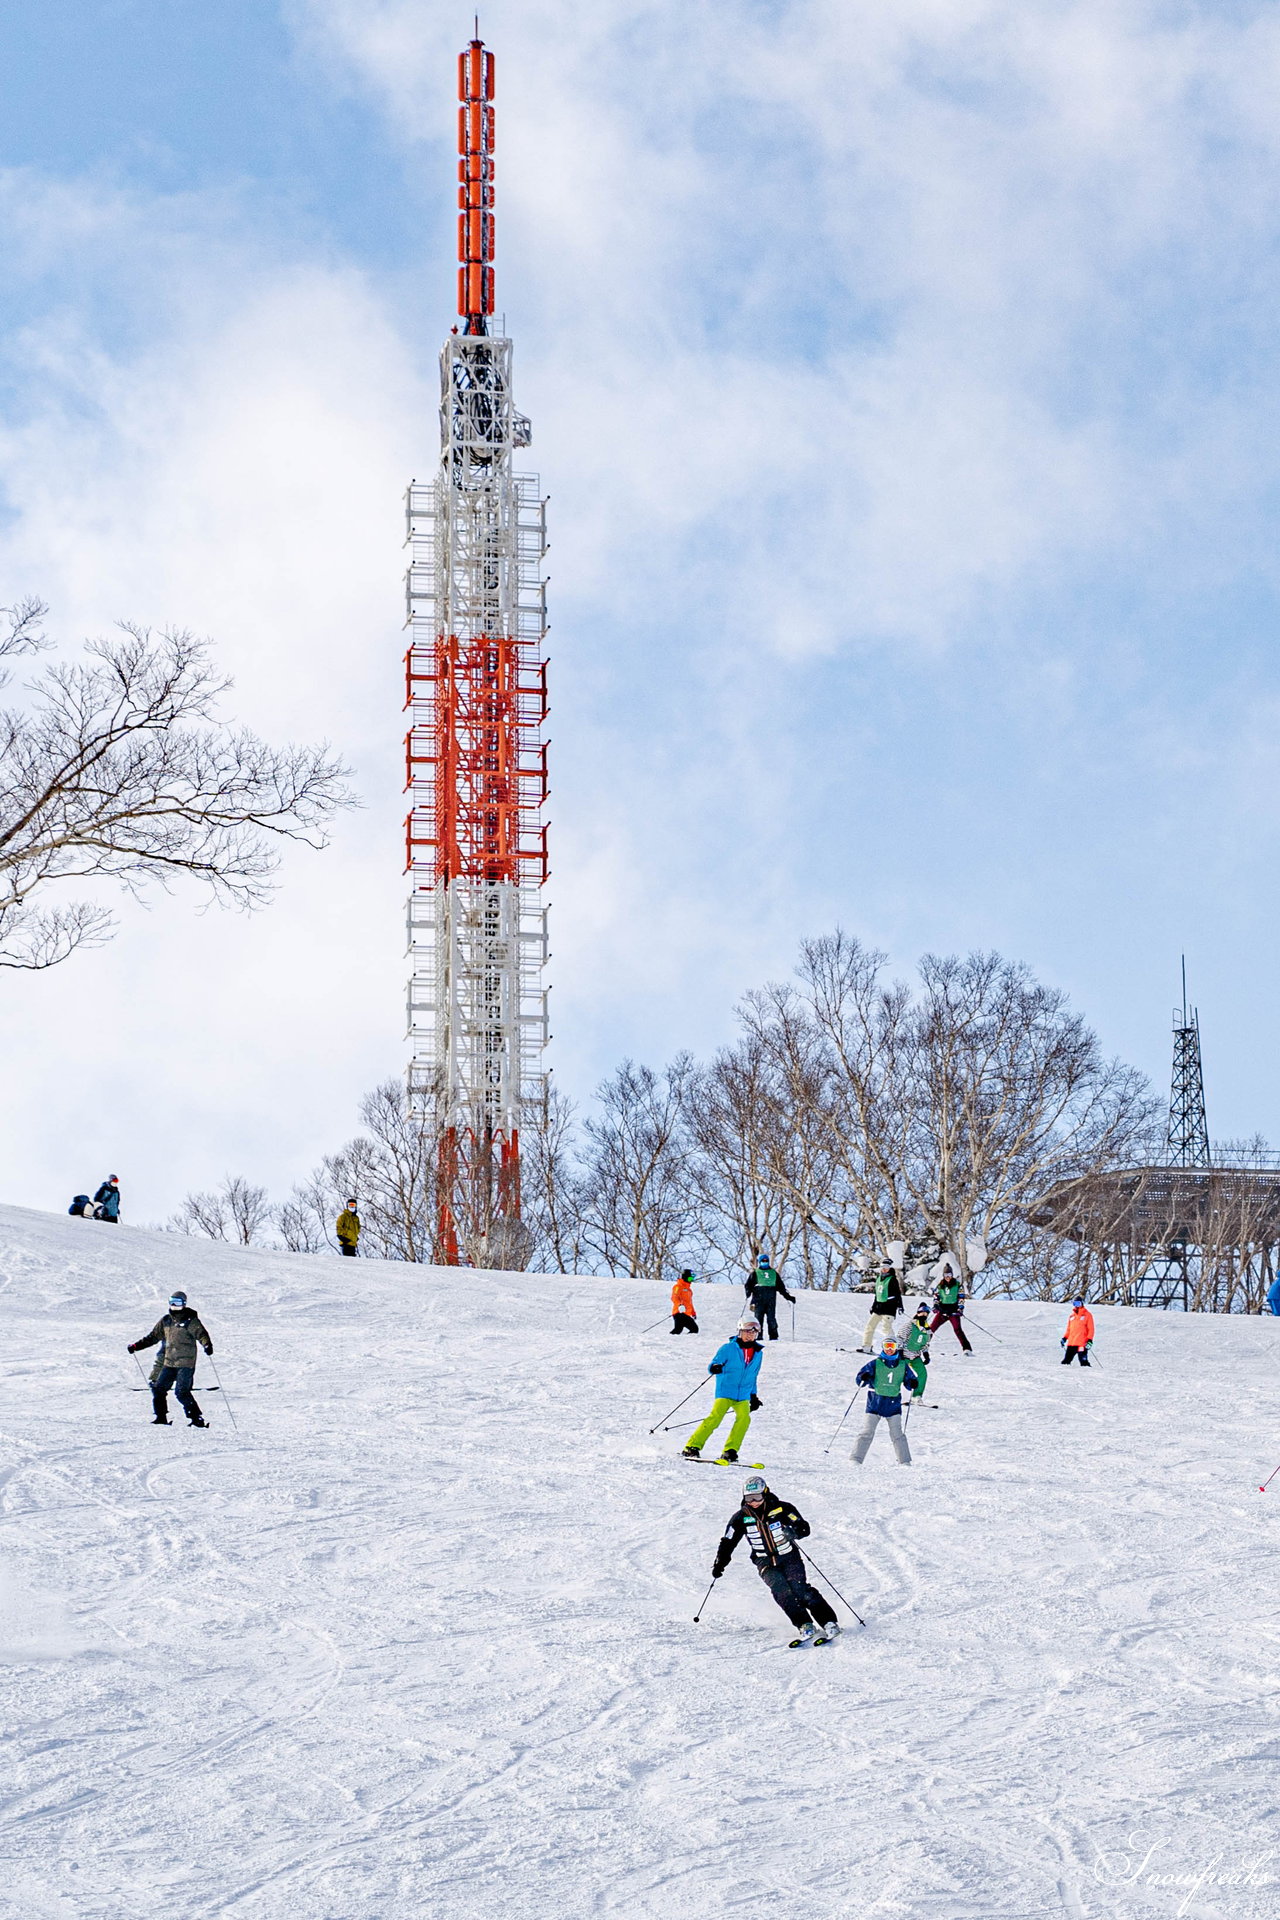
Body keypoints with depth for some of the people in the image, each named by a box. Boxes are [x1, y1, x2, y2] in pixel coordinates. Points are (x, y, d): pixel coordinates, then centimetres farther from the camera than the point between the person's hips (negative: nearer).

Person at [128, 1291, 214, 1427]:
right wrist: (136, 1346, 16)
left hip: (186, 1363, -7)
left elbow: (201, 1334, -12)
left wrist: (207, 1345, -33)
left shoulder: (190, 1321, -5)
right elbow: (153, 1336, 21)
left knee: (181, 1392, -16)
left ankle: (197, 1418, -11)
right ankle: (161, 1417, 15)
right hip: (170, 1362, 7)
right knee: (158, 1388, 3)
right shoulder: (166, 1320, 12)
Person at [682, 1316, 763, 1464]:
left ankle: (730, 1452, -17)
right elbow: (713, 1365, -7)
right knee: (715, 1417, -19)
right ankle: (692, 1447, -12)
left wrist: (753, 1396, 25)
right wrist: (714, 1368, -30)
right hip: (725, 1392, -4)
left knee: (744, 1418, -21)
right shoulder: (729, 1348, -3)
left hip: (743, 1396, 4)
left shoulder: (758, 1353, 13)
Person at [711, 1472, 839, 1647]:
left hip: (789, 1558, -1)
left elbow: (805, 1529, -7)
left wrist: (793, 1531, -29)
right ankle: (806, 1627, -28)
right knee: (781, 1591, -24)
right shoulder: (741, 1518, 0)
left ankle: (829, 1623, -20)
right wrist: (720, 1564, -5)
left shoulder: (782, 1509, -6)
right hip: (766, 1564, 2)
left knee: (799, 1588, -22)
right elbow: (728, 1542, 6)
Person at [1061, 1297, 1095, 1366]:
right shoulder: (1072, 1316, 17)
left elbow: (1090, 1329, -4)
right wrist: (1064, 1338, 14)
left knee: (1083, 1362, -11)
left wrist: (1090, 1340, -14)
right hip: (1071, 1343, 6)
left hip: (1081, 1344, -6)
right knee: (1066, 1361, 5)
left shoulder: (1087, 1315, 1)